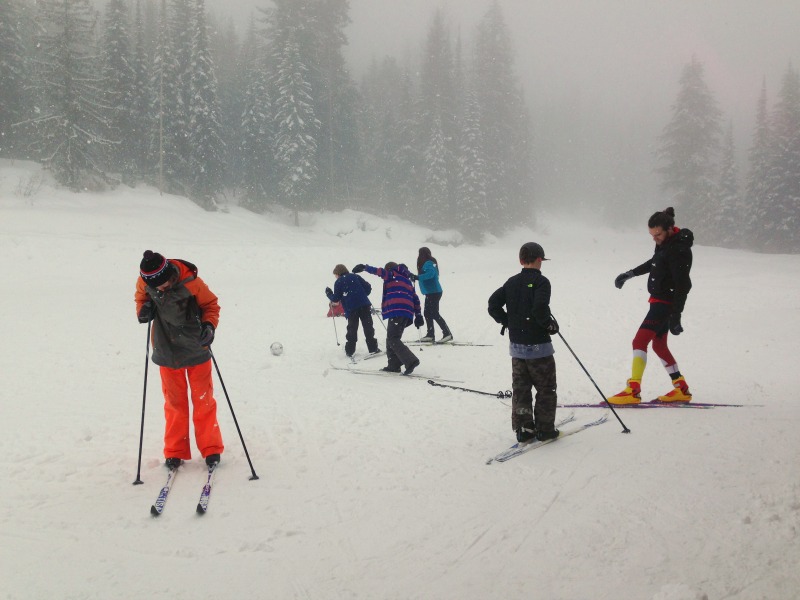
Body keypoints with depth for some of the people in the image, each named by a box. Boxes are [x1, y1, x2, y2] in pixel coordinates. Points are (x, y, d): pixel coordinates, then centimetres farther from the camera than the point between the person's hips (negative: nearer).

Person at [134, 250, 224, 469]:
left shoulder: (191, 283, -24)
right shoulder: (144, 282, -14)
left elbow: (211, 305, -9)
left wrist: (209, 325, -27)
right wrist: (143, 309, -13)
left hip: (195, 350, -2)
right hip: (167, 351, 3)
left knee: (203, 401, 6)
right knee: (174, 403, 10)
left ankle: (211, 449, 18)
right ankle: (175, 452, 21)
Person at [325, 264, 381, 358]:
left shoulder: (338, 282, 5)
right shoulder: (355, 277, 13)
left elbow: (336, 299, 4)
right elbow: (368, 287, 9)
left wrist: (329, 294, 23)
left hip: (351, 309, -1)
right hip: (364, 306, 1)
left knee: (352, 329, 9)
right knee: (368, 326, 1)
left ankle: (349, 350, 11)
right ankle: (373, 348, -4)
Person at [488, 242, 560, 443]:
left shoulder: (512, 282, 6)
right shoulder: (541, 281, -12)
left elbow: (493, 304, 2)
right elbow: (540, 308, -27)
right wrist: (550, 324, -10)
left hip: (516, 345, 6)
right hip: (538, 345, -5)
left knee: (520, 388, 12)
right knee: (546, 389, 8)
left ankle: (523, 429, 13)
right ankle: (545, 429, 12)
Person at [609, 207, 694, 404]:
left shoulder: (679, 250, -21)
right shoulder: (666, 242, 7)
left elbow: (682, 286, -24)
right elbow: (654, 262, 28)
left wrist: (675, 316, -25)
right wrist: (630, 273, 30)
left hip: (666, 302, -10)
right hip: (659, 300, 10)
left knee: (639, 341, -15)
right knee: (659, 345, 17)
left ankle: (633, 391, -17)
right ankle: (681, 390, 23)